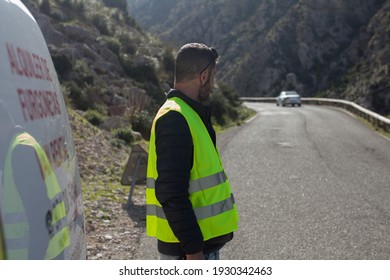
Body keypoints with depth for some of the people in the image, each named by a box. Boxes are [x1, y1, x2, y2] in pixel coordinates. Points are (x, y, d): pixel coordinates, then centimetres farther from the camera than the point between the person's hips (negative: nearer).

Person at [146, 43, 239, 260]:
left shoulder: (189, 114, 13)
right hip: (187, 245, -10)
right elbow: (171, 194, -26)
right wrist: (193, 248, -24)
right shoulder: (174, 120, -20)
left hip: (204, 240, 10)